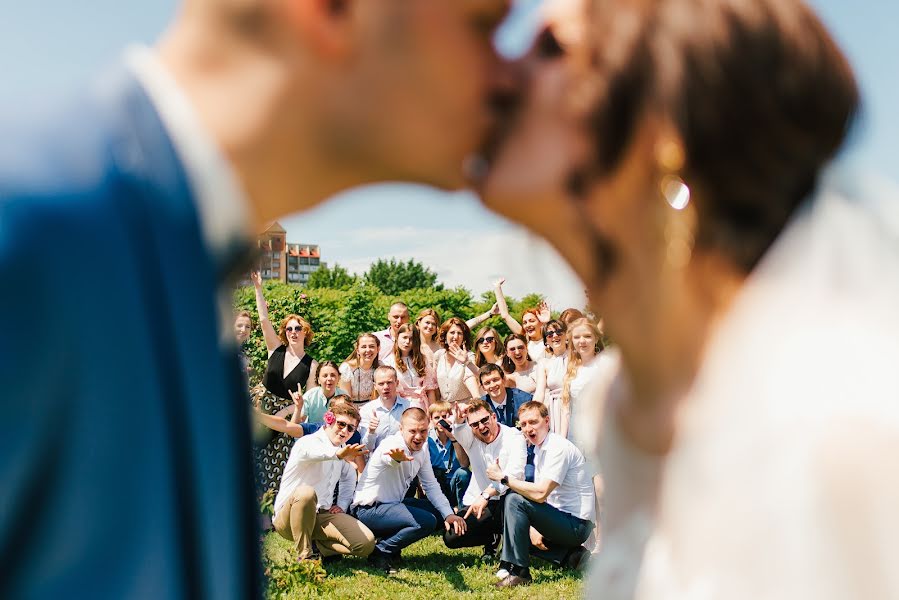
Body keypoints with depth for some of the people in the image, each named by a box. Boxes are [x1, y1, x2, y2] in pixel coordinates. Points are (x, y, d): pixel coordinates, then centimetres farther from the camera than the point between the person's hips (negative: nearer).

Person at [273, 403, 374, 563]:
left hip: (322, 515, 6)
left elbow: (349, 477, 30)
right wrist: (338, 454, -63)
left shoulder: (342, 449, 11)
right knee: (306, 492, -41)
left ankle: (316, 546, 4)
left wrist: (342, 505, 13)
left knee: (366, 543, -15)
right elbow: (312, 452, -41)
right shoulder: (308, 442, -14)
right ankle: (304, 555, -23)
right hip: (287, 518, -6)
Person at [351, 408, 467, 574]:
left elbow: (431, 485, 8)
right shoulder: (393, 444, -24)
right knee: (427, 521, -25)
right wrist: (398, 458, -75)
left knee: (437, 510, 5)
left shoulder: (422, 448, 1)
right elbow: (390, 458, -50)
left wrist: (448, 514, -4)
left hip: (392, 504, 9)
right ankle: (380, 551, -8)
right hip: (369, 509, -9)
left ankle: (389, 540, 9)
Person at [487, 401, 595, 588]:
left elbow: (540, 494, -28)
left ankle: (518, 571, -16)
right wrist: (533, 528, -4)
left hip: (577, 524, -10)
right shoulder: (538, 448, 12)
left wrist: (503, 477, -19)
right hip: (562, 519, 10)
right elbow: (537, 494, 12)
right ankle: (570, 555, 7)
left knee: (514, 501, -21)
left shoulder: (559, 448, -18)